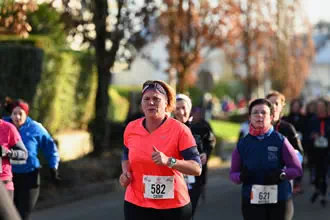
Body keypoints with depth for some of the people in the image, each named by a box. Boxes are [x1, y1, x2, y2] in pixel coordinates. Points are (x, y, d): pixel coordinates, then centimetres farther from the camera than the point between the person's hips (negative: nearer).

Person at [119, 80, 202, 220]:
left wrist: (169, 161, -28)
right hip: (136, 204, 3)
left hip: (174, 206, -2)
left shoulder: (179, 130, -10)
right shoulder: (131, 128, 2)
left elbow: (197, 168, -13)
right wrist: (125, 172, 0)